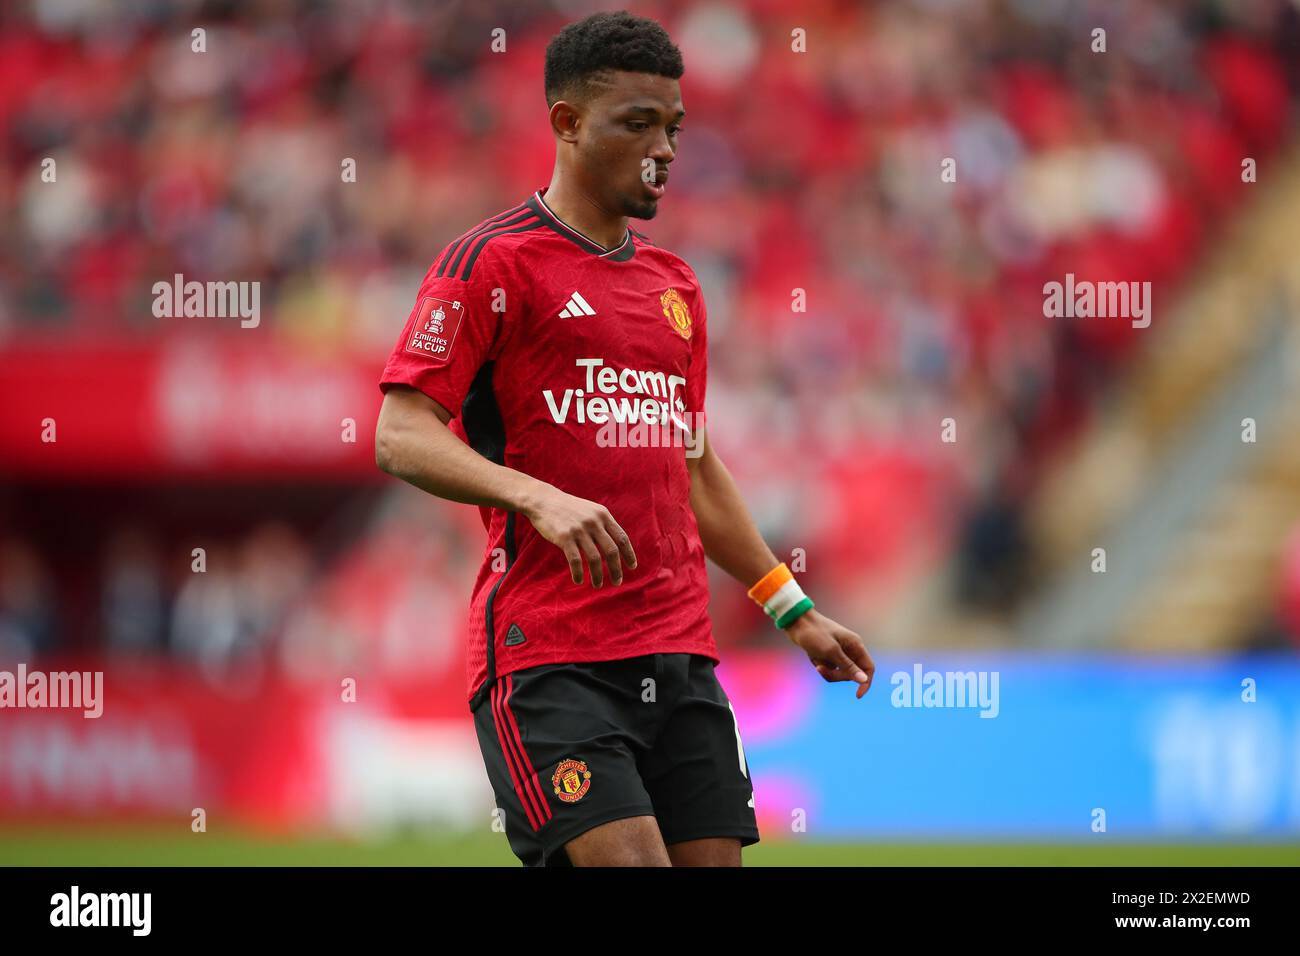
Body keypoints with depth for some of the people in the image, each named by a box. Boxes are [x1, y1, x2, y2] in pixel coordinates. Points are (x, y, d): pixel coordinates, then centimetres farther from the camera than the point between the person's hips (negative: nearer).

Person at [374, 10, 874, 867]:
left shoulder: (675, 284, 20)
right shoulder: (492, 263, -3)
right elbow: (402, 436, -12)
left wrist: (792, 609, 26)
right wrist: (537, 497, -27)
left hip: (678, 652, 7)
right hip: (546, 658, -7)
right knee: (626, 859, -20)